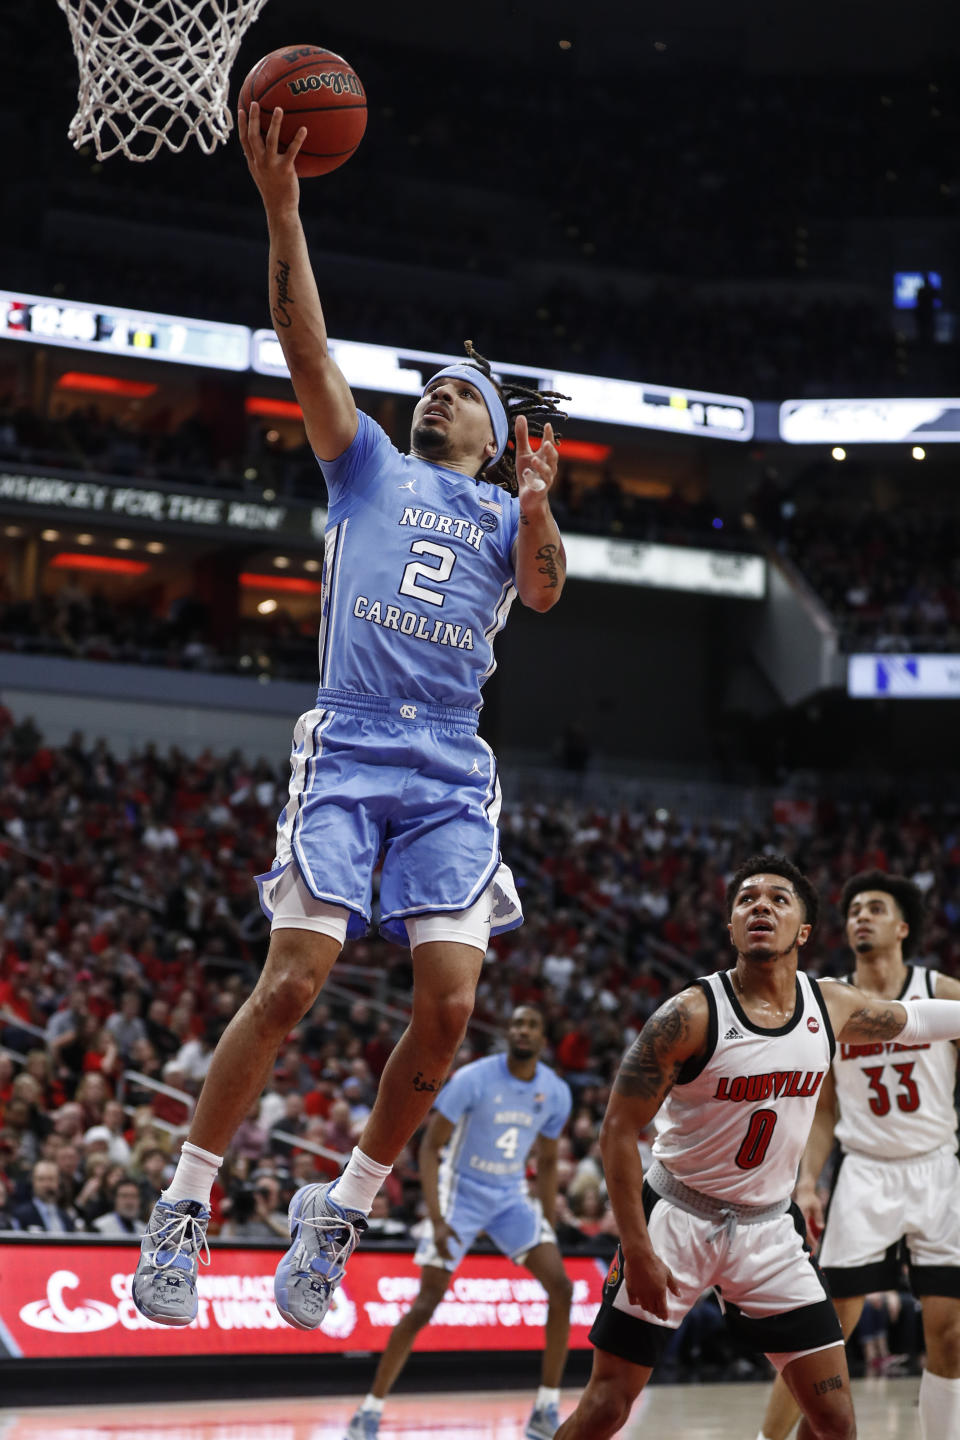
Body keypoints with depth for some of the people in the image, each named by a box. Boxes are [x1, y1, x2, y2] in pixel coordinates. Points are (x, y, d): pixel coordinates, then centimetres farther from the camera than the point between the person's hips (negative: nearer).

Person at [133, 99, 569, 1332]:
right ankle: (181, 1210, -4)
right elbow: (307, 349, 5)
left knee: (449, 1007, -11)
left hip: (452, 776, 2)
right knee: (293, 981, -15)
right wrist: (282, 209, -6)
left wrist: (537, 493, -21)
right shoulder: (369, 467, 17)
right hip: (347, 752, -2)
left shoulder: (507, 512, 20)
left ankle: (340, 1211, 7)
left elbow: (543, 591, -2)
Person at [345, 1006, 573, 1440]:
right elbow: (429, 1147, -15)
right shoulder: (473, 1079, -19)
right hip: (461, 1195, -4)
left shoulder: (556, 1093, -5)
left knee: (561, 1288, -11)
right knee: (426, 1304, -10)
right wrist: (436, 1220, -24)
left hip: (512, 1196, 4)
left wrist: (549, 1227, 8)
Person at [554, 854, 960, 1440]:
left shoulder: (833, 1006, -2)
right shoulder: (692, 1014, -17)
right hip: (678, 1215, -4)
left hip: (771, 1226, 4)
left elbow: (910, 1020, 20)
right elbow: (620, 1131, -15)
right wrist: (637, 1249, -19)